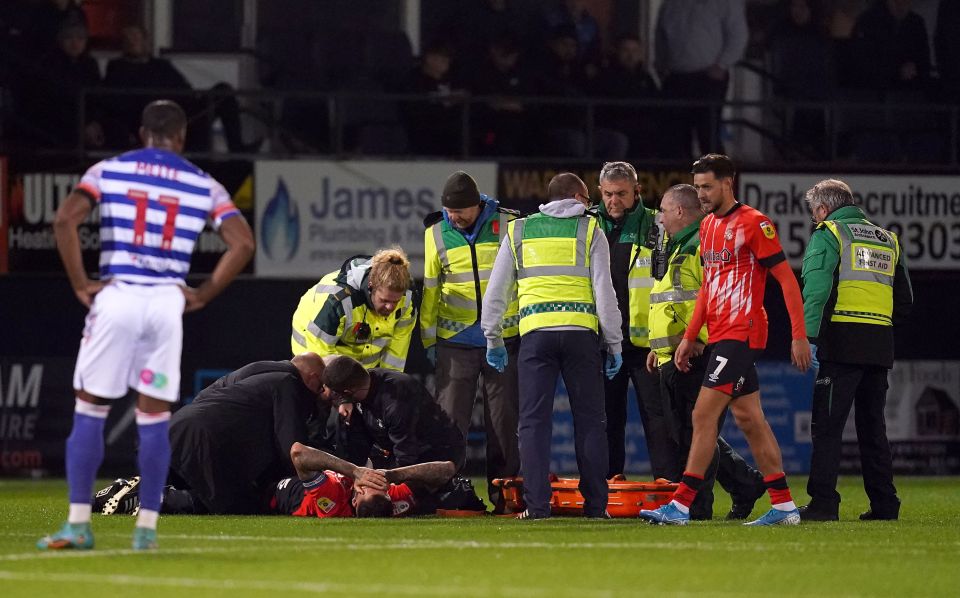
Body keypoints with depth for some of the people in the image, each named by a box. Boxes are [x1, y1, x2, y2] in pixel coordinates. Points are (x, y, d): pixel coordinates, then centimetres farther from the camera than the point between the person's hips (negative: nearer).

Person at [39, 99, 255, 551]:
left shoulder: (108, 171, 6)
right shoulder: (204, 186, 9)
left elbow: (65, 219, -8)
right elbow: (242, 243, 0)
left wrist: (80, 285, -2)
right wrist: (202, 295, 5)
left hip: (115, 296, -1)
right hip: (167, 300, 1)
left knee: (89, 411, 6)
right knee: (154, 418, 7)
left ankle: (78, 524, 2)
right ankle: (147, 528, 5)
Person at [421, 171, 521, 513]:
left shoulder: (508, 227, -2)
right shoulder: (436, 234, 3)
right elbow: (428, 289, 9)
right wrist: (429, 339, 7)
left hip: (503, 340, -1)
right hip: (454, 341, 1)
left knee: (504, 420, 4)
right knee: (450, 420, -1)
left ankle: (503, 492, 10)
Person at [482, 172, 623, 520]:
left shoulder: (518, 231, 15)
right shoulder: (590, 231, 8)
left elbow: (496, 291, 14)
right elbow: (604, 291, 2)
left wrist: (493, 340, 22)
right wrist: (614, 344, 7)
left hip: (535, 333, 1)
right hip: (580, 332, -1)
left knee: (534, 421, 1)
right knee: (590, 420, 6)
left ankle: (537, 505, -7)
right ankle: (595, 504, 4)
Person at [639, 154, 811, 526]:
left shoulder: (753, 223, -11)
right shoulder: (708, 226, 15)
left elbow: (787, 278, -11)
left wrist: (799, 335, -16)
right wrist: (689, 337, 18)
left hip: (741, 334, -9)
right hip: (720, 337, 9)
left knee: (704, 414, -12)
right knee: (748, 418, 9)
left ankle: (681, 506, -13)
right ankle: (784, 506, 13)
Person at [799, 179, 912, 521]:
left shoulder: (828, 234, 2)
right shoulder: (888, 239, 21)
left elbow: (816, 289, -13)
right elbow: (904, 302, 21)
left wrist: (808, 336, -19)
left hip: (842, 342, -6)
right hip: (881, 346, 6)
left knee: (827, 425, -6)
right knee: (873, 426, 13)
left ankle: (823, 503, -12)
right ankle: (884, 503, 11)